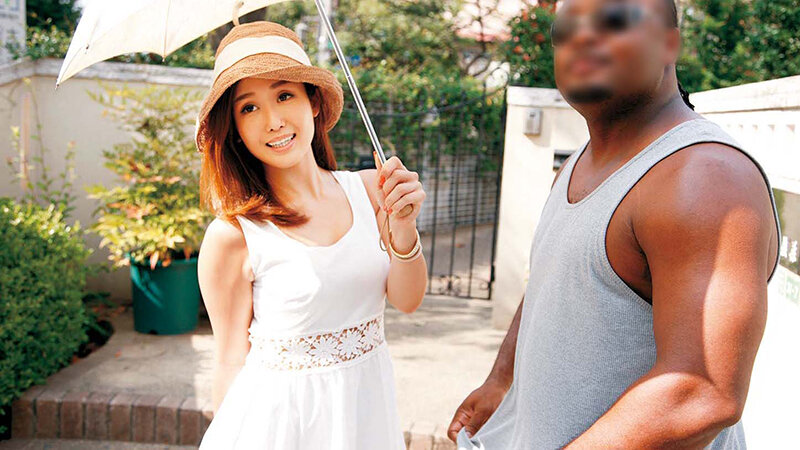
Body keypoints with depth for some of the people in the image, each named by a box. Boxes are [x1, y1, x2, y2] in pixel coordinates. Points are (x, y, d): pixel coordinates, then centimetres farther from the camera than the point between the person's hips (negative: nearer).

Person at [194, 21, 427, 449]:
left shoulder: (369, 189, -7)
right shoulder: (231, 237, -18)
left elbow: (406, 300, -6)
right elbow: (232, 360, -9)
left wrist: (403, 228, -22)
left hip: (368, 402, 4)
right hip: (277, 411, -4)